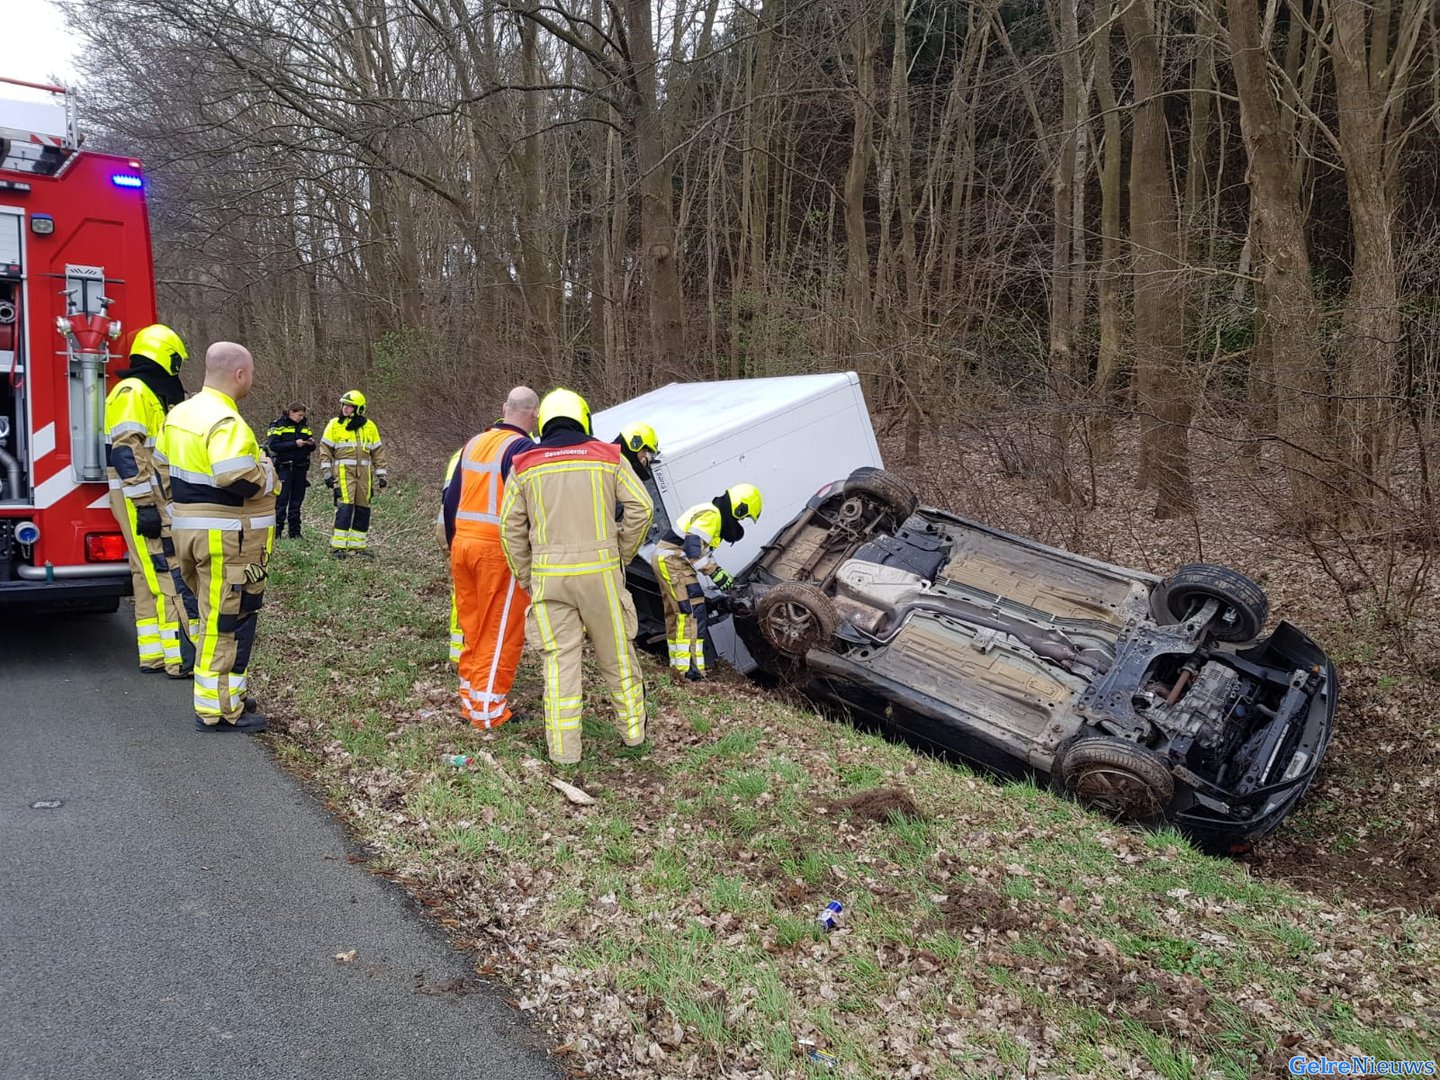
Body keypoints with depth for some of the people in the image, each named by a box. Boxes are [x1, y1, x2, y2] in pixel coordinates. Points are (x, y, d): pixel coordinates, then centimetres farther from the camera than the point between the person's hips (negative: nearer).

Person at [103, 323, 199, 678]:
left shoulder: (151, 394, 19)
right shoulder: (132, 393, -12)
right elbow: (126, 452, -21)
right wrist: (144, 505, -24)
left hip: (156, 500, 10)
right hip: (142, 501, -10)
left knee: (150, 576, 11)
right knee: (170, 575, -11)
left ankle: (153, 654, 15)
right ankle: (182, 657, -11)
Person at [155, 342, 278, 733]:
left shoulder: (179, 413, 10)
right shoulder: (226, 422, -20)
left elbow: (164, 468, 16)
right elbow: (238, 480, -29)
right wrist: (267, 472, -10)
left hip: (189, 530, 10)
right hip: (226, 539, -10)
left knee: (214, 616, 19)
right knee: (228, 622, -2)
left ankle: (224, 693, 29)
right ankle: (218, 710, 4)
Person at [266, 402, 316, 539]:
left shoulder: (304, 426, 13)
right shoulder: (279, 425, -2)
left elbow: (311, 449, 17)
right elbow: (273, 445, -13)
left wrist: (311, 443, -7)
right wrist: (295, 444, -19)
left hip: (300, 468, 5)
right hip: (284, 467, -5)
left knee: (297, 500, 7)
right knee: (281, 500, -7)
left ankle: (295, 532, 12)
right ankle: (277, 531, -4)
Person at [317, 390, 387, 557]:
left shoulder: (369, 426, 8)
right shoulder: (334, 425, 2)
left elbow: (378, 451, 12)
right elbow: (325, 450, 3)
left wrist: (381, 474, 8)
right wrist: (327, 473, -4)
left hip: (364, 473, 3)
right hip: (343, 472, -3)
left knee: (363, 509, 6)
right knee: (345, 507, -14)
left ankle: (357, 544, 15)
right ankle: (338, 546, -11)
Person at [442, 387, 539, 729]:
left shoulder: (474, 443, 12)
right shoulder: (523, 448, -12)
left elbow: (451, 498, 17)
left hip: (463, 544, 8)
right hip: (498, 550, -7)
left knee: (472, 625, 17)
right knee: (499, 632, 1)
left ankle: (469, 697, 27)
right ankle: (488, 708, 4)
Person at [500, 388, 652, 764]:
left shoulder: (525, 466, 6)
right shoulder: (608, 457, 3)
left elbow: (511, 527, 6)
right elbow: (640, 508, -1)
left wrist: (525, 579, 14)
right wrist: (622, 554, 10)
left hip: (549, 576, 1)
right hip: (601, 571, 0)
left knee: (560, 659, 5)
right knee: (616, 653, 13)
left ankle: (564, 748, 8)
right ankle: (632, 729, 26)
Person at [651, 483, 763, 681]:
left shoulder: (713, 515, 15)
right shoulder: (711, 515, -17)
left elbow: (704, 550, 21)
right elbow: (693, 547, -27)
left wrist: (721, 574, 13)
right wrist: (715, 572, -20)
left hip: (666, 560, 11)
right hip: (672, 561, -11)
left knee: (676, 614, 15)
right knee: (693, 611, -14)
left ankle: (678, 665, 21)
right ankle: (689, 667, -17)